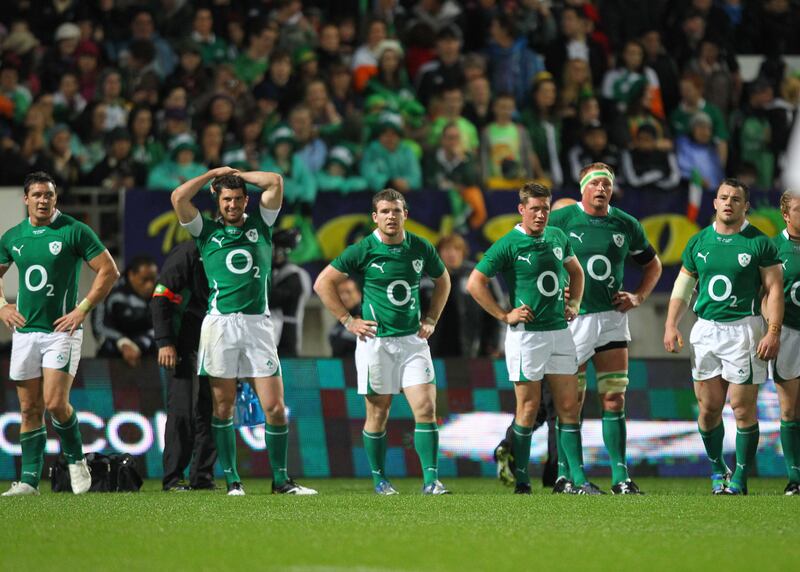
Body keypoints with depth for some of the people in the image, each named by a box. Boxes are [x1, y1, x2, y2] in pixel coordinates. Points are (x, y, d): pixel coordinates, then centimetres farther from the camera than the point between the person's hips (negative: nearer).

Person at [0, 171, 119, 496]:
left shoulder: (74, 231, -6)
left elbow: (109, 271, -6)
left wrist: (83, 309, -10)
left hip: (61, 330, -5)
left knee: (55, 404, -14)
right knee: (30, 409, 5)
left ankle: (75, 459, 10)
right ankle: (30, 479, 8)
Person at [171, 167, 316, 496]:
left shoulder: (260, 226, 14)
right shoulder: (207, 231, 11)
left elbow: (275, 182, 7)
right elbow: (179, 197, 0)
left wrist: (237, 174, 15)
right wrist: (215, 174, 10)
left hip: (258, 324, 1)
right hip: (220, 324, -1)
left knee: (274, 408, -4)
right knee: (223, 407, -1)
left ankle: (280, 479, 4)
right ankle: (231, 479, 5)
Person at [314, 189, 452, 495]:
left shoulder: (421, 249, 3)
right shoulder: (363, 251, -7)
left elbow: (443, 280, 23)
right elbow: (323, 283, -1)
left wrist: (431, 320, 14)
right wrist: (348, 321, -4)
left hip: (413, 339, 2)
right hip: (376, 341, -2)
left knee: (426, 408, -9)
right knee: (378, 413, 4)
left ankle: (431, 479, -8)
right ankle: (379, 478, 17)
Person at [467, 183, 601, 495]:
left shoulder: (557, 237, 10)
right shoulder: (509, 244, -8)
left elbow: (575, 271, 28)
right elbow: (475, 283, -9)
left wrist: (574, 304, 15)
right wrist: (504, 315, -9)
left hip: (559, 330, 6)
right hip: (527, 334, -6)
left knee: (569, 407, 3)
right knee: (528, 408, -2)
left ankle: (579, 480, 5)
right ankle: (521, 481, 6)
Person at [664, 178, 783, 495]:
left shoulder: (759, 243, -1)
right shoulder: (699, 242, 11)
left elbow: (774, 289, -2)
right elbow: (683, 287, 16)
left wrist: (773, 332, -11)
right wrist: (671, 325, 5)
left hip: (743, 329, -4)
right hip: (705, 330, 4)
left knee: (743, 408, -5)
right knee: (709, 408, 4)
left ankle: (739, 479, 1)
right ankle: (718, 469, 22)